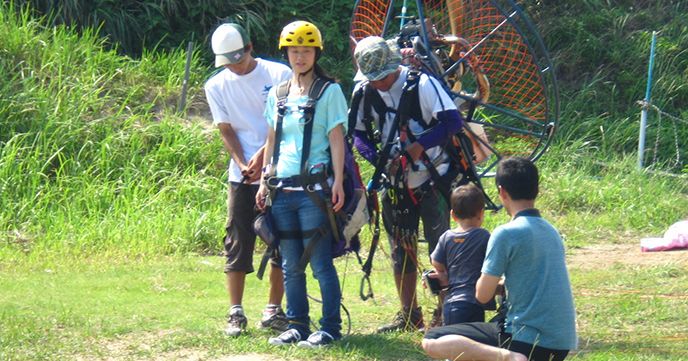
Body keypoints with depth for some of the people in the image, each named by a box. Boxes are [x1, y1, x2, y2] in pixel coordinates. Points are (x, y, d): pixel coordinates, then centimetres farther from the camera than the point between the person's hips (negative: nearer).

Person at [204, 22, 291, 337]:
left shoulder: (279, 75, -2)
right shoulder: (217, 86, 5)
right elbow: (226, 130, 2)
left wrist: (262, 157, -16)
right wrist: (244, 164, -13)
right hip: (241, 177, 1)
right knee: (238, 244, 0)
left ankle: (274, 310, 11)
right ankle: (235, 313, 4)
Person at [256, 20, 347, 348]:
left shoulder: (329, 91, 0)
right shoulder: (278, 94, 14)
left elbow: (336, 138, -4)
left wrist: (338, 182, -11)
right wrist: (265, 181, 13)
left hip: (313, 188, -5)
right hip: (282, 188, 5)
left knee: (321, 262, -5)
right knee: (290, 265, 8)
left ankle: (330, 327, 1)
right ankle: (297, 326, 14)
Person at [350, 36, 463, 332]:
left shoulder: (421, 84, -14)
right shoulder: (364, 93, 0)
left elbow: (453, 121, -19)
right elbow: (358, 133, 8)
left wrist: (420, 146, -26)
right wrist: (380, 160, -9)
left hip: (432, 181, -5)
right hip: (395, 183, 5)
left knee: (440, 248, -5)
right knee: (401, 250, 10)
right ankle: (409, 316, 20)